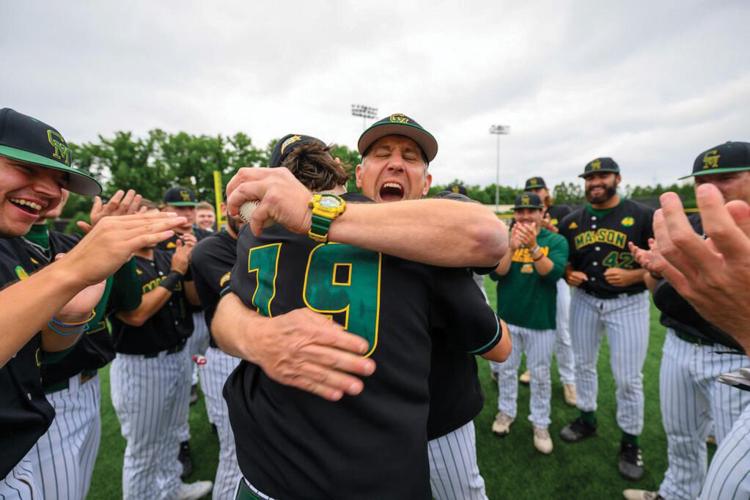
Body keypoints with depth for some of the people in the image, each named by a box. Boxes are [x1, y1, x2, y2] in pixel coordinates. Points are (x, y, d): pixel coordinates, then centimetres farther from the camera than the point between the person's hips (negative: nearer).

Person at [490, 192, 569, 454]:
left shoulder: (556, 241, -6)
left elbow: (553, 274, -21)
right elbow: (496, 274, -13)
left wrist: (533, 246, -36)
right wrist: (511, 248, -29)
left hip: (541, 320, -1)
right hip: (508, 317, 2)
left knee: (540, 375, 12)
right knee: (506, 369, 16)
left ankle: (540, 424, 29)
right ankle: (506, 412, 35)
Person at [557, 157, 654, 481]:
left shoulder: (643, 216, -9)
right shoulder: (572, 222, 3)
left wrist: (631, 276, -24)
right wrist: (569, 275, -9)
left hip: (628, 303, -4)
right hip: (584, 300, 4)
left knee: (628, 377, 3)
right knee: (583, 364, 16)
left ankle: (630, 441, 25)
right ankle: (587, 419, 37)